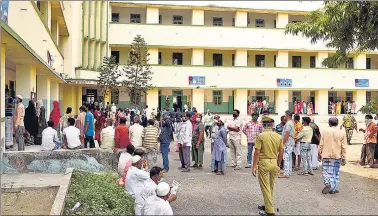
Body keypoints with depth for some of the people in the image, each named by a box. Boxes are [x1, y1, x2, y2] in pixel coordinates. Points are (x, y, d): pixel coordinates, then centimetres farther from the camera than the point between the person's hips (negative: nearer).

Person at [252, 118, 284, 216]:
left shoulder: (260, 136, -11)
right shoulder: (279, 137, 1)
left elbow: (257, 152, -14)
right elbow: (281, 153, 5)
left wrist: (254, 166, -7)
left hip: (264, 162, -5)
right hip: (274, 162, 5)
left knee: (265, 188, 2)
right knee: (271, 187, 19)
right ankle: (267, 205, 31)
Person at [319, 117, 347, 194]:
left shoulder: (325, 131, -4)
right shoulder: (342, 134, -1)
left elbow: (321, 144, -2)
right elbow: (343, 147, -1)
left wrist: (320, 154, 8)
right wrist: (343, 158, 4)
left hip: (326, 155, -1)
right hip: (337, 156, 1)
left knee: (326, 171, 7)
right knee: (335, 173, 10)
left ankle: (327, 183, -17)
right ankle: (333, 189, 12)